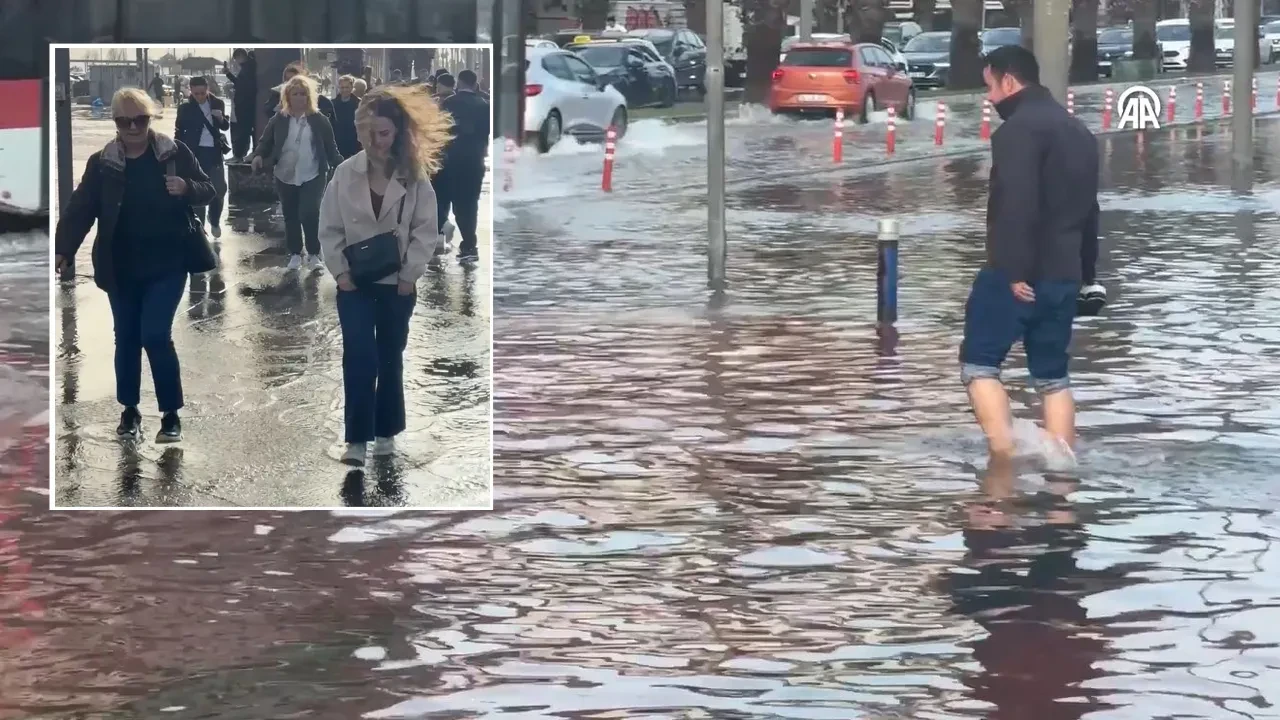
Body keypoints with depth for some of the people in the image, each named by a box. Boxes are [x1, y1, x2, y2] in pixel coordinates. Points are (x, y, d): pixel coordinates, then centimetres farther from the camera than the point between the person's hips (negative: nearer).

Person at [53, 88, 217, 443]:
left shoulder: (174, 153, -5)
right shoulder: (102, 162, -3)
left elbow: (209, 190, 0)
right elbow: (81, 208, -7)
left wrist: (187, 188, -23)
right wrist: (63, 248, -20)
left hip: (166, 264, -3)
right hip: (121, 267, 3)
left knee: (155, 335, -10)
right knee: (126, 337, 12)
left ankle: (171, 414, 3)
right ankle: (129, 410, 28)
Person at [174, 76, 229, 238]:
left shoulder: (218, 103, 2)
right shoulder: (185, 108, -4)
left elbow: (225, 126, 9)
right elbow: (179, 132, 2)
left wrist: (221, 119, -14)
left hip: (214, 152, 2)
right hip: (195, 153, -2)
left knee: (220, 188, 3)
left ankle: (215, 222, 26)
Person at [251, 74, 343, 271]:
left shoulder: (318, 120, -3)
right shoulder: (278, 119, 0)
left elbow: (331, 147, 0)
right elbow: (265, 141, 4)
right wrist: (259, 155, -16)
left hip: (312, 176, -2)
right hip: (285, 176, 3)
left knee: (309, 214, -12)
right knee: (290, 216, 9)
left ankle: (313, 255, 3)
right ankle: (295, 254, 22)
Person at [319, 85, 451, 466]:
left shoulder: (414, 178, -5)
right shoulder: (346, 173, -4)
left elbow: (426, 230, -4)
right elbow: (330, 228, 0)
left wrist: (410, 274, -10)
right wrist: (340, 270, -8)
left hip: (397, 283, 1)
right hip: (355, 282, -1)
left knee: (390, 359, 11)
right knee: (359, 357, -11)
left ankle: (386, 432, 25)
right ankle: (357, 439, -9)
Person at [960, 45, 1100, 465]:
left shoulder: (1019, 128, -11)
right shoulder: (1078, 131, 19)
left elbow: (1017, 205, -23)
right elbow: (1088, 210, 24)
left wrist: (1015, 270, -25)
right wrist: (1085, 270, 27)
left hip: (1018, 275, -8)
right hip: (1064, 276, 8)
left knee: (979, 364, -2)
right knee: (1053, 376, 13)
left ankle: (1005, 454, -16)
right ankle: (1063, 462, 10)